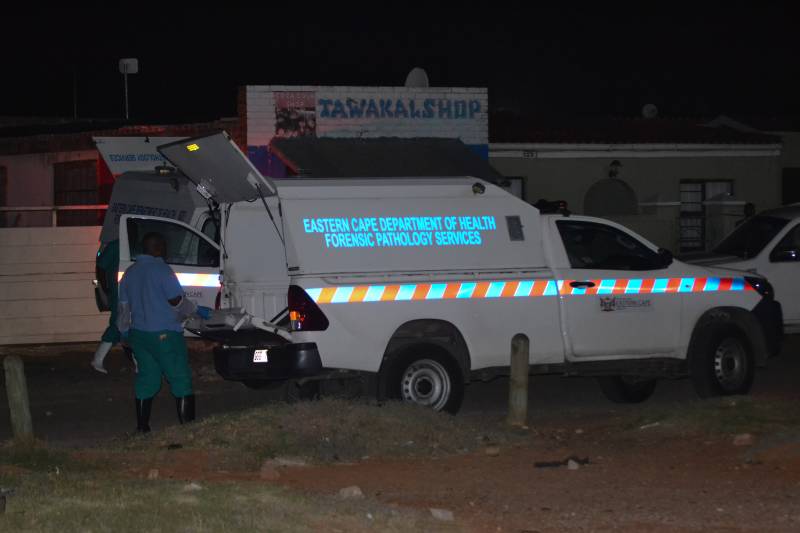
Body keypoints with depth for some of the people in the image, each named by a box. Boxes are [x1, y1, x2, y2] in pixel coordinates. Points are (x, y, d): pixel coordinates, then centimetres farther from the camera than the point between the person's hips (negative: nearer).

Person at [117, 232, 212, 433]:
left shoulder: (130, 273, 10)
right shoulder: (162, 270, -14)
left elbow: (123, 307, 16)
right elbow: (178, 302, -14)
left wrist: (124, 330, 27)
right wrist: (197, 311, 1)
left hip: (139, 334, 7)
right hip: (164, 334, -7)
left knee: (146, 379, 13)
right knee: (180, 379, 0)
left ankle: (142, 426, 12)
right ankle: (186, 423, -3)